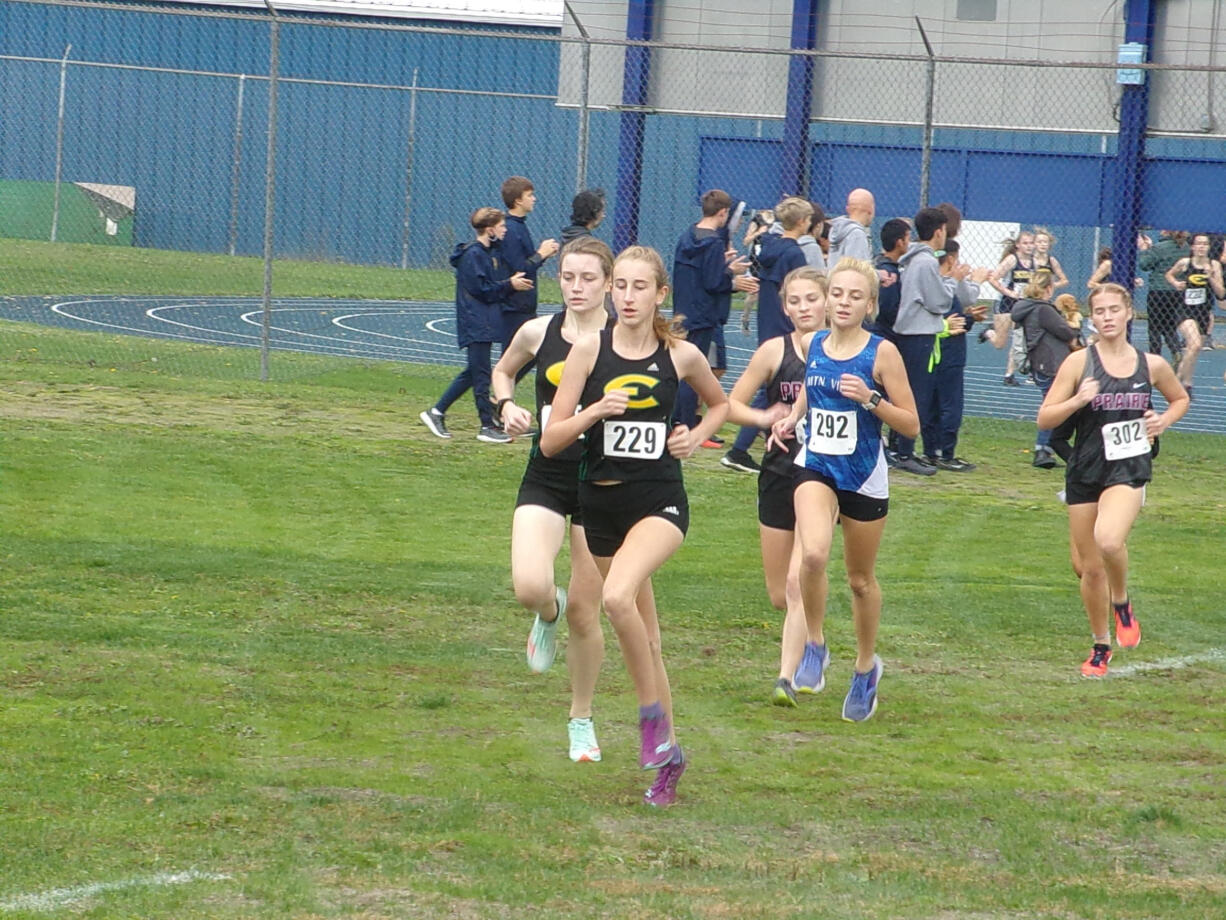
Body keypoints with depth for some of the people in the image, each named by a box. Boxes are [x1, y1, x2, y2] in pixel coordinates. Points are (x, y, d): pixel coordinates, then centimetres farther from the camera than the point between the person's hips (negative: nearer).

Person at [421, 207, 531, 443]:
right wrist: (510, 285, -16)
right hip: (475, 324, -10)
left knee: (473, 373, 13)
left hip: (486, 323, 10)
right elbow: (481, 289, -18)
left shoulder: (493, 253, 14)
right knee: (481, 375, -4)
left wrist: (513, 282, -2)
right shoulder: (472, 255, -14)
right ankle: (487, 426, 0)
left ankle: (436, 412, 19)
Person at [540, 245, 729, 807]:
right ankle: (668, 753, 26)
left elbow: (719, 403, 20)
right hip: (600, 502, 3)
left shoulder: (681, 356, -2)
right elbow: (551, 440, -4)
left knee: (618, 596, -30)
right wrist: (594, 412, -21)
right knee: (640, 631, 12)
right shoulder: (590, 351, -3)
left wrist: (696, 436, 1)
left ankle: (653, 715, -10)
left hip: (660, 502, -3)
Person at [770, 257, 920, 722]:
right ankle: (816, 645, -4)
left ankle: (866, 666, 35)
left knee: (861, 578, 13)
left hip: (864, 477, -2)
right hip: (816, 468, 2)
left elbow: (911, 425, -8)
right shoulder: (813, 345, 2)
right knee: (813, 554, -26)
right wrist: (791, 418, 5)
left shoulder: (882, 353, -10)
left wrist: (870, 399, -23)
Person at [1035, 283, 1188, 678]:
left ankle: (1121, 603, 0)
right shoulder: (1079, 362, -3)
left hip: (1129, 468, -1)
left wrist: (1164, 421, 2)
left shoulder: (1151, 365, 2)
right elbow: (1044, 418, -3)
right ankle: (1100, 646, 28)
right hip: (1085, 470, 2)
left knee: (1108, 540, -30)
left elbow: (1180, 399, 22)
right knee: (1088, 566, 7)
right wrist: (1077, 401, -21)